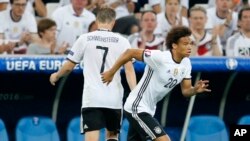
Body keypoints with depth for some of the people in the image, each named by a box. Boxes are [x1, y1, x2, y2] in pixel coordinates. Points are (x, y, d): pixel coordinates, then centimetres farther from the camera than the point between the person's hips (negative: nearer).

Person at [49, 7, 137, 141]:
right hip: (114, 99, 2)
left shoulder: (84, 39, 3)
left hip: (91, 98, -2)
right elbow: (129, 69, -5)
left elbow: (68, 67, 9)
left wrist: (56, 76, 29)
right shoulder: (122, 41, 3)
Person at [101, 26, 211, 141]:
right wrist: (111, 72, -9)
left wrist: (195, 89, -20)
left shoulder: (186, 63, -1)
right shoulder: (160, 57, -24)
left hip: (149, 109, 9)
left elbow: (185, 90, 4)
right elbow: (130, 53, -17)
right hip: (137, 107, -9)